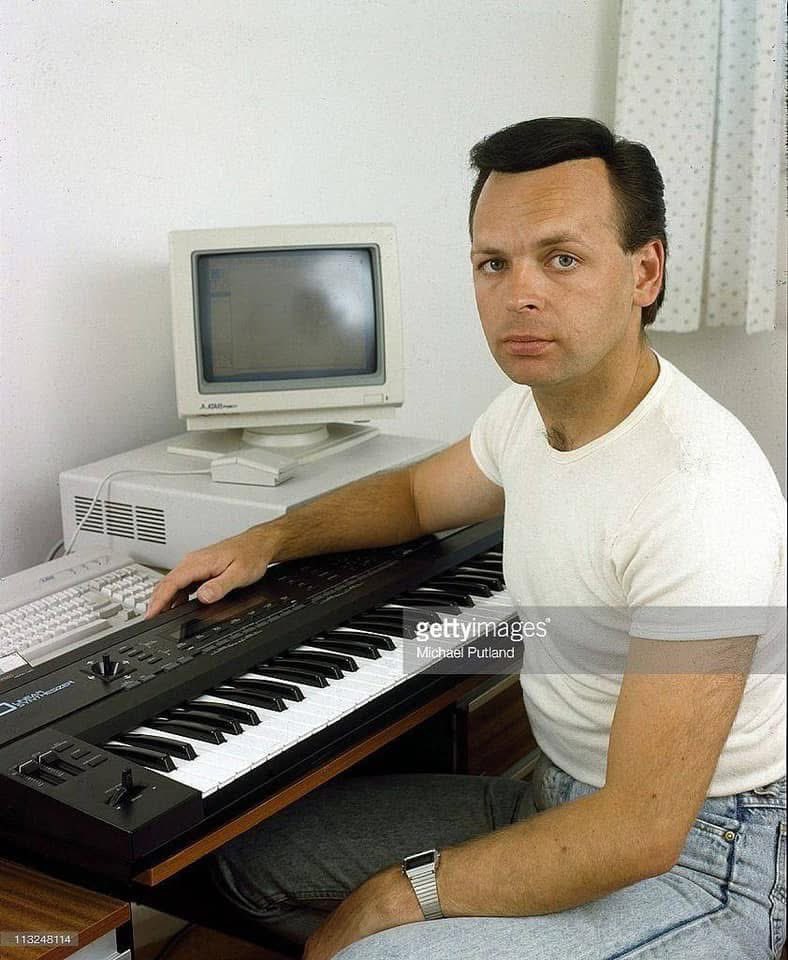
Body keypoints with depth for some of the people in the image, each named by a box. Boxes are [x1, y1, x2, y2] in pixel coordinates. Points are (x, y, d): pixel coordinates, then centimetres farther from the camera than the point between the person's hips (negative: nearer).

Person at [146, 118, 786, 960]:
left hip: (700, 851, -8)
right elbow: (419, 494, 22)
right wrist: (269, 540, 6)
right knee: (252, 853, 9)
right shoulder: (529, 413, -2)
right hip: (568, 797, 9)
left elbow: (643, 830, -29)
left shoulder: (696, 494, -30)